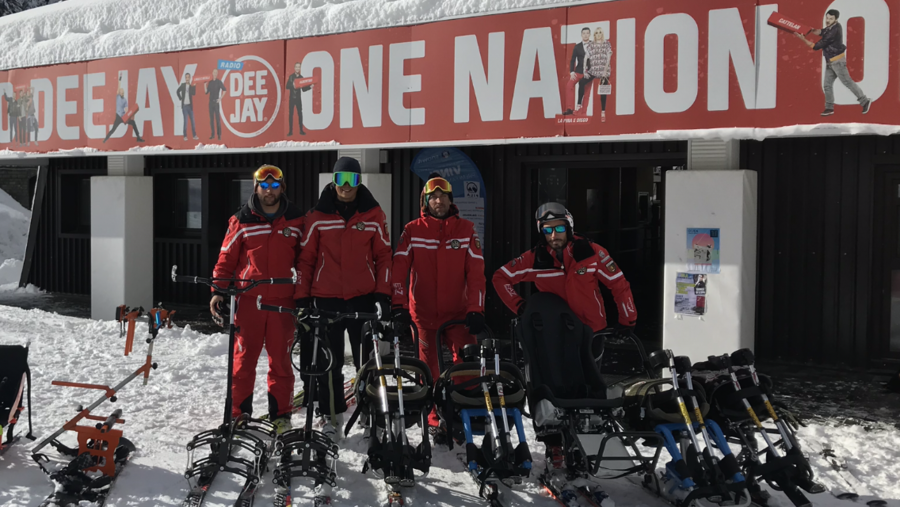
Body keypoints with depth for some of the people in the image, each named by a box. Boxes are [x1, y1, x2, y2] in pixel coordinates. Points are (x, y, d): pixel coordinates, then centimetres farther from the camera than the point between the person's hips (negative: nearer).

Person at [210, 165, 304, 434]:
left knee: (281, 360, 5)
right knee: (243, 359, 0)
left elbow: (304, 259, 11)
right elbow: (226, 258, 7)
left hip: (283, 301, 1)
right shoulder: (242, 220, 6)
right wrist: (218, 291, -1)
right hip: (249, 300, 0)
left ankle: (281, 416, 13)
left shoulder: (296, 220, 8)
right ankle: (239, 414, 10)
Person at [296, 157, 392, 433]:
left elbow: (383, 256, 5)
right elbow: (306, 257, 5)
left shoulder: (373, 214, 3)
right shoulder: (318, 215, 2)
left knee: (367, 359, 3)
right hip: (326, 297, 0)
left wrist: (383, 294, -2)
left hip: (363, 297, 0)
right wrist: (302, 296, 1)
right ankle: (331, 414, 19)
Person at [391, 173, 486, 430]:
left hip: (458, 312, 0)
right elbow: (398, 270, -6)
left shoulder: (466, 230, 1)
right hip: (423, 313, 0)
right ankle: (434, 417, 21)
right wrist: (398, 306, -15)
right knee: (429, 369, 8)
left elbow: (476, 272, -4)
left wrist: (475, 310, -12)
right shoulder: (412, 231, -1)